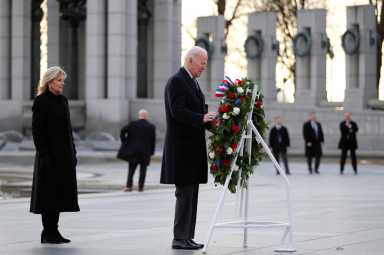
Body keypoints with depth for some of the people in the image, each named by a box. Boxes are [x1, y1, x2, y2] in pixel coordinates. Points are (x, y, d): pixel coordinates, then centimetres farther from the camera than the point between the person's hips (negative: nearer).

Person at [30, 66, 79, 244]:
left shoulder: (63, 100, 14)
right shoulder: (41, 101, -9)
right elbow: (37, 130, -13)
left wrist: (73, 152, 13)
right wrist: (44, 154, -18)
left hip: (64, 155, 8)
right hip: (50, 154, -8)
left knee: (60, 192, 9)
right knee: (49, 192, -3)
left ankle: (53, 231, 15)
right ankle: (48, 233, 3)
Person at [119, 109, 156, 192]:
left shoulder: (133, 124, -2)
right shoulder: (151, 127, -1)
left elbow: (122, 131, -7)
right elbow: (153, 141, 0)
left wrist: (124, 142, 4)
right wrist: (151, 152, 5)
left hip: (133, 151, 1)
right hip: (145, 152, -1)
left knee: (131, 169, 9)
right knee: (143, 170, 8)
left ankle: (128, 186, 0)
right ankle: (140, 187, 3)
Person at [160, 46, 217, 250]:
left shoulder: (192, 82, 17)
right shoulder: (176, 81, -12)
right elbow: (178, 111, -21)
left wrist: (209, 119, 1)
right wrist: (202, 118, -29)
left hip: (193, 147, 10)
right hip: (181, 147, -10)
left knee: (191, 194, 10)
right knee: (185, 193, -8)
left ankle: (187, 236, 14)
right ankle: (179, 238, -4)